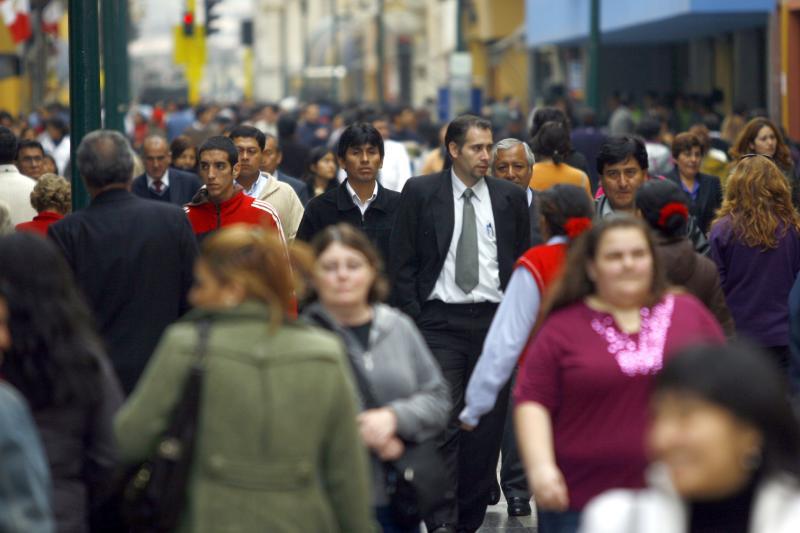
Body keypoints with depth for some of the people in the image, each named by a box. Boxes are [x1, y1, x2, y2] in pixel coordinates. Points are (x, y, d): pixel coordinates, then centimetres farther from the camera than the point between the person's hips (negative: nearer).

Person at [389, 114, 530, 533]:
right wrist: (412, 321, -5)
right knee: (442, 425, -11)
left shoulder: (510, 197, 8)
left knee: (486, 429, 3)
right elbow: (402, 263, 2)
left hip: (493, 322, 2)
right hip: (439, 321, -2)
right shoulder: (420, 193, 1)